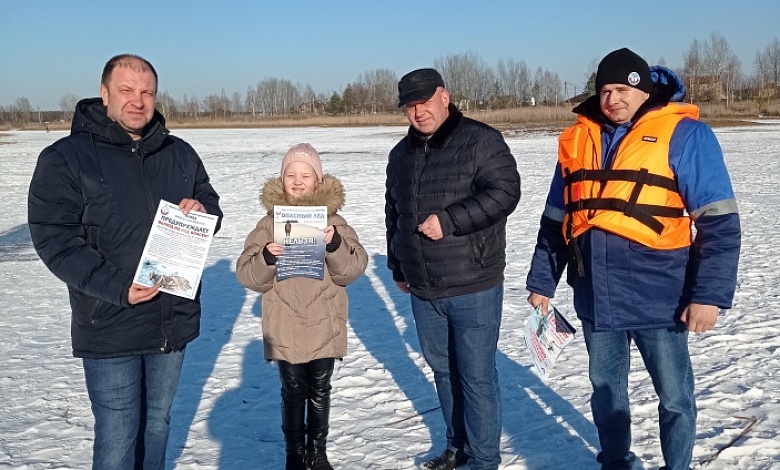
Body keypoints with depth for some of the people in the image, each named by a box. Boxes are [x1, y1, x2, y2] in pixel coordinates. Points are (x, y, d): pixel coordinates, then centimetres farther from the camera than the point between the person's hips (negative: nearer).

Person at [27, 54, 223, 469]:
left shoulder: (180, 154, 7)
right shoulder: (65, 158, -7)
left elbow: (211, 204, 18)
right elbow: (54, 239, -12)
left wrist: (201, 210, -9)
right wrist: (117, 288, -22)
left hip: (174, 320, 5)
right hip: (110, 326, -4)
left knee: (157, 422, 19)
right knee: (117, 436, 1)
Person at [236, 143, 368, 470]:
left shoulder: (333, 220, -1)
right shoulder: (269, 223, -1)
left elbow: (353, 269, -8)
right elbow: (248, 276, -5)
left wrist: (335, 244, -25)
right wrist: (267, 257, -24)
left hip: (324, 327, 1)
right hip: (285, 329, 0)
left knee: (319, 391, 13)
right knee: (293, 392, 9)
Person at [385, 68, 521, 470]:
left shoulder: (480, 140, -8)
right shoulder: (401, 154, 13)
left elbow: (504, 192, -20)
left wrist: (448, 221, -24)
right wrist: (397, 265, 25)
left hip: (473, 287, -6)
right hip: (423, 288, 7)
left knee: (477, 375, 1)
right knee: (443, 369, 17)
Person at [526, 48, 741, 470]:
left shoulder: (683, 134, -7)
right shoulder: (577, 139, 7)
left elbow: (719, 221, -11)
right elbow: (555, 220, 13)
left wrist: (709, 293, -17)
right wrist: (541, 282, 12)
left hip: (657, 297, -4)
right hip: (595, 297, 5)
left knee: (674, 397, 10)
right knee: (605, 389, 18)